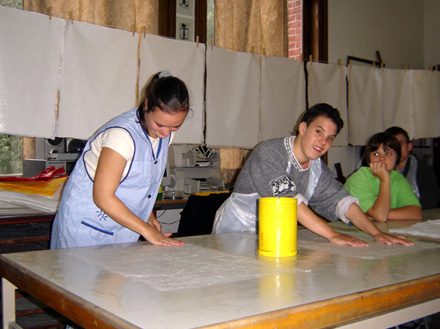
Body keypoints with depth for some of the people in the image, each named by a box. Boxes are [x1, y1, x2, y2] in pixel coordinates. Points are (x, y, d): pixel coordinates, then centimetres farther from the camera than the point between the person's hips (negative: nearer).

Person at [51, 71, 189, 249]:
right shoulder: (122, 134, -25)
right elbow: (103, 197, -25)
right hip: (87, 226, -6)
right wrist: (147, 230, -23)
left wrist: (149, 216, 3)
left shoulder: (164, 133, -1)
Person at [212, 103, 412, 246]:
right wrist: (332, 235, -32)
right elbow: (288, 198, -29)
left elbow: (340, 200, -3)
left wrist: (376, 233, -16)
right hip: (235, 234, -5)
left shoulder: (317, 169, 3)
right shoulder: (269, 152, -20)